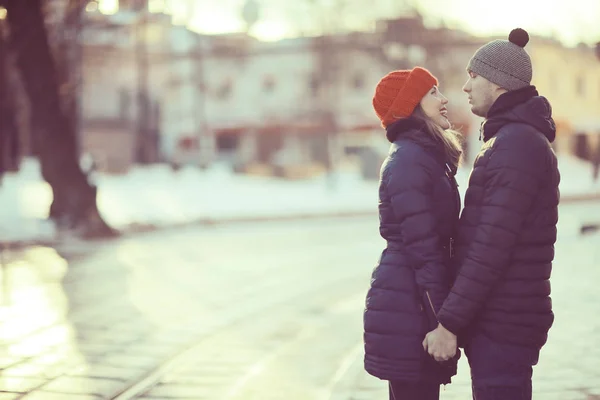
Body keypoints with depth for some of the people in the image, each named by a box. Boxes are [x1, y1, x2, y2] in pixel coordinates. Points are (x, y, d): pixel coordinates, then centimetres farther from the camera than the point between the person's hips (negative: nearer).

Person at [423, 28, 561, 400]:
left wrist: (449, 323, -20)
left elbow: (491, 247, -23)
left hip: (504, 325, -10)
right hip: (495, 318, 10)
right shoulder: (518, 140, 17)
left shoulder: (517, 145, -17)